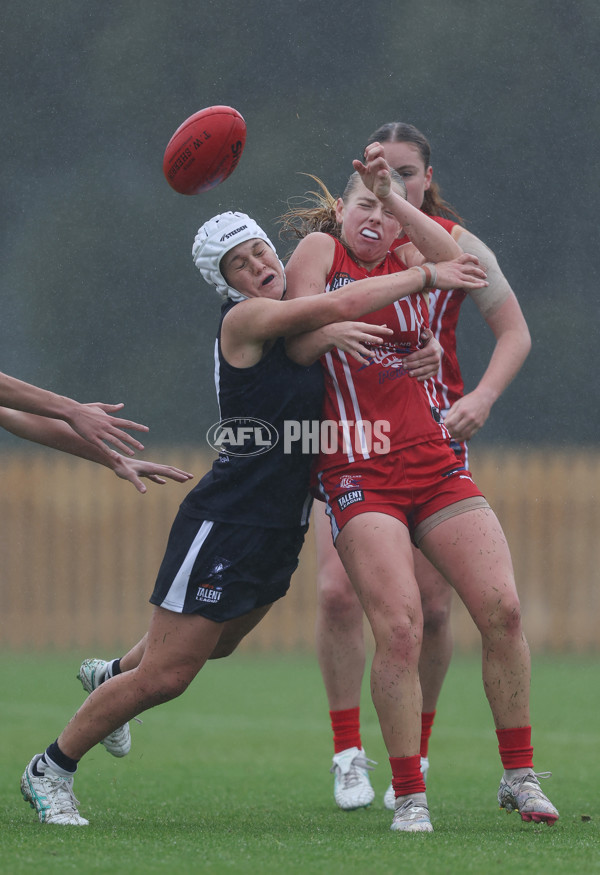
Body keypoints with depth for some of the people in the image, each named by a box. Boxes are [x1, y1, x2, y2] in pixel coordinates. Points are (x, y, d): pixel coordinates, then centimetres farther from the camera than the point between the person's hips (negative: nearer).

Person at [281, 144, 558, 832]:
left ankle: (519, 776, 7)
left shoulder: (407, 261, 12)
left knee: (502, 608, -8)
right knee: (399, 628, -18)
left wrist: (393, 193, -17)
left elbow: (451, 259, -11)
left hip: (435, 463, 4)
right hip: (358, 475, -3)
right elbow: (298, 347, -3)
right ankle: (409, 798, -8)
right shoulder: (319, 250, 6)